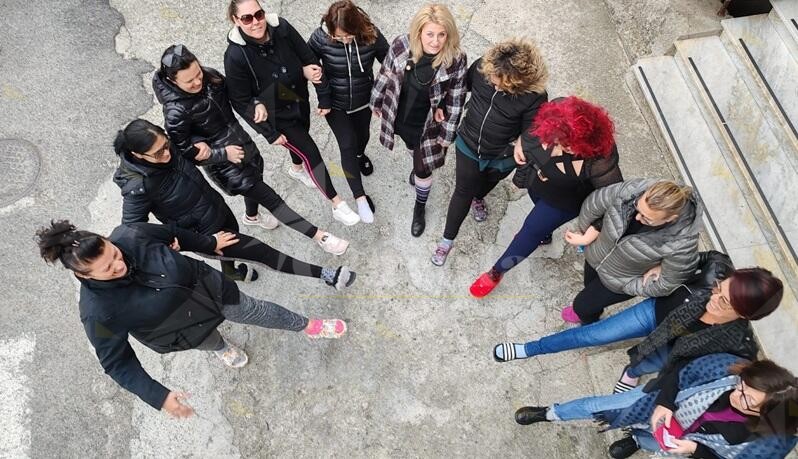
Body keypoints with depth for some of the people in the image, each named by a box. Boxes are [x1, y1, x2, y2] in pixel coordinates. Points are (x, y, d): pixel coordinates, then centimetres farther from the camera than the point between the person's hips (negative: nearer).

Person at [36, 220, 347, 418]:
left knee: (258, 311, 20)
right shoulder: (98, 312, -35)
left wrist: (209, 243, 6)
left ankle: (306, 326, 49)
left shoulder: (130, 235, -31)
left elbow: (171, 233, -9)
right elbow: (116, 362, -22)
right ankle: (221, 347, 74)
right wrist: (158, 396, -25)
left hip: (206, 286, 1)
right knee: (210, 343, 32)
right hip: (186, 333, -1)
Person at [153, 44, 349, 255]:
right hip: (225, 165, -7)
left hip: (241, 141, 7)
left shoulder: (209, 75, -10)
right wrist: (223, 154, -21)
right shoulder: (176, 112, -27)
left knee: (256, 179, 29)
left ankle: (252, 216, 62)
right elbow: (182, 153, -17)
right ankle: (319, 236, 7)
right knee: (270, 198, -2)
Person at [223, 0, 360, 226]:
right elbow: (240, 101, -19)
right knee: (311, 153, -2)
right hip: (276, 116, -5)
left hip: (300, 101, 5)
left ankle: (296, 169, 65)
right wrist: (270, 133, -16)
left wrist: (310, 70, -27)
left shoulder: (281, 27, -18)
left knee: (302, 140, 29)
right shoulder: (235, 56, -29)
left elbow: (309, 58, -4)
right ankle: (338, 206, 13)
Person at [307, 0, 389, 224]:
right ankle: (360, 197, 5)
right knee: (347, 145, -6)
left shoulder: (371, 34, -23)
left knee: (362, 136, 24)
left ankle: (360, 155, 62)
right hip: (335, 103, -2)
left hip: (363, 99, 2)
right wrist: (323, 99, -11)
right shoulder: (320, 37, -26)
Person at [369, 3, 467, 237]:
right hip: (400, 118, 2)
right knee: (413, 151, 31)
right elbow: (385, 75, -4)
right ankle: (418, 166, 66)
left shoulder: (456, 60, -25)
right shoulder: (401, 45, -21)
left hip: (428, 125, -2)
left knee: (423, 169, 12)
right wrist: (376, 102, 8)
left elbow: (456, 100, -14)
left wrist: (447, 134, -10)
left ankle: (420, 207, 39)